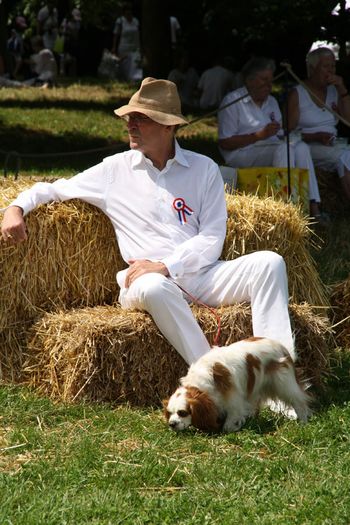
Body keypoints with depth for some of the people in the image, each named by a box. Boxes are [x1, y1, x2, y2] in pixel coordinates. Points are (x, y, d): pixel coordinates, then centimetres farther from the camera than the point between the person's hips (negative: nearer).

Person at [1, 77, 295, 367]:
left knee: (269, 263, -23)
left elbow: (212, 238, 2)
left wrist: (166, 266, -13)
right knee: (154, 287, -39)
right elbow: (53, 189, 21)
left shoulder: (204, 169, 10)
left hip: (202, 273, 2)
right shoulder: (116, 169, 11)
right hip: (150, 278, -2)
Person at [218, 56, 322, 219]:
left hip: (271, 150, 7)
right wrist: (260, 135, -16)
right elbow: (224, 143, -10)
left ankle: (313, 207, -32)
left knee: (301, 147, -24)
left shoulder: (271, 102, 21)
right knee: (284, 149, -32)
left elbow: (279, 136, 22)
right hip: (242, 155, -6)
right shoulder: (232, 101, -2)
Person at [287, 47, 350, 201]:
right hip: (308, 147, -5)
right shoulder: (297, 94, 2)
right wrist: (316, 137, -19)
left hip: (331, 144, 5)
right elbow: (290, 132, -4)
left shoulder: (334, 91, 17)